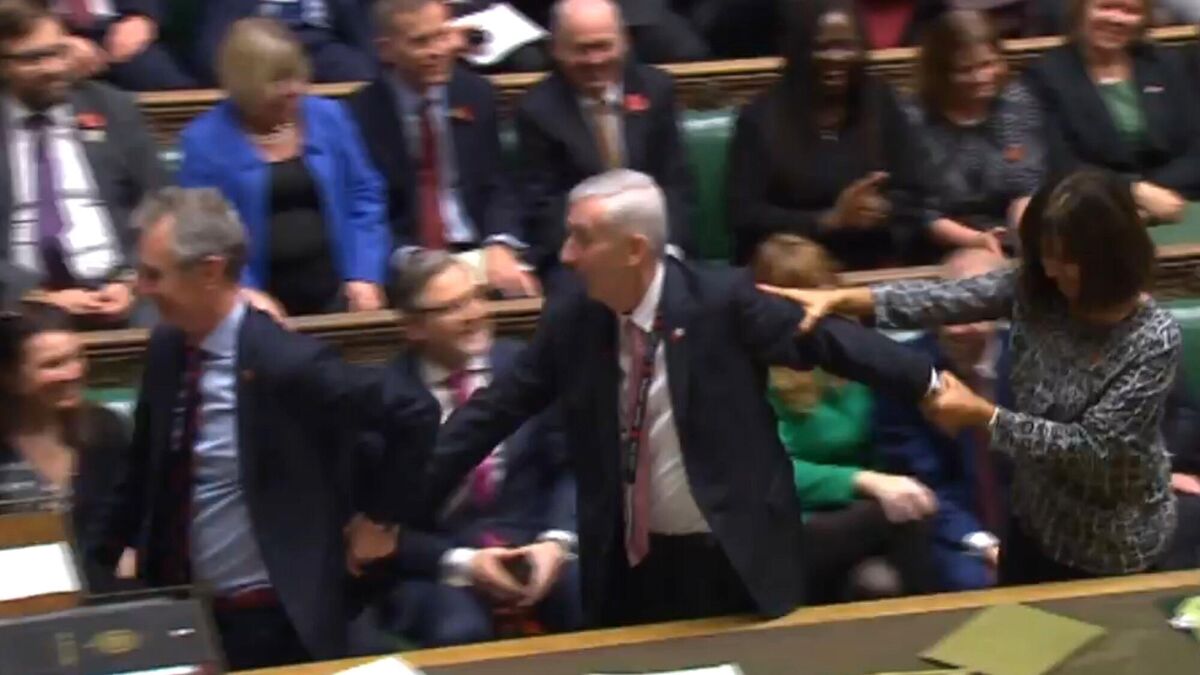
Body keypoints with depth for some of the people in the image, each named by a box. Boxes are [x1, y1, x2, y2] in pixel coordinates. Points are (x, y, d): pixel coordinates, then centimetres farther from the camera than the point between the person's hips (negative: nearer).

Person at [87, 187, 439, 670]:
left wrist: (380, 516, -7)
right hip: (180, 607, 6)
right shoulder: (166, 348, 0)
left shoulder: (286, 363, -21)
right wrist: (101, 560, 13)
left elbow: (414, 418, -16)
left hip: (274, 622, -6)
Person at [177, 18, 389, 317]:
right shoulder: (205, 141, -2)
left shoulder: (328, 117, 9)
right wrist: (244, 294, -17)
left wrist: (365, 277, 0)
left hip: (335, 294, 2)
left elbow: (364, 196, 11)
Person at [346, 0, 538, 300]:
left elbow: (498, 187, 9)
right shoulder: (362, 114, -4)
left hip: (476, 251, 3)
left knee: (522, 291, -24)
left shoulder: (476, 94, 8)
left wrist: (499, 246, -11)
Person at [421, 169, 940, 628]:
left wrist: (928, 382, -5)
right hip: (631, 565, 4)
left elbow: (821, 340, -7)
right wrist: (408, 494, 2)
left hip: (736, 561, -3)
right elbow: (498, 408, 3)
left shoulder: (722, 300, -15)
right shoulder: (570, 318, -3)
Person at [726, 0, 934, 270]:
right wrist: (830, 221, -14)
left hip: (876, 269, 2)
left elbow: (912, 198, 8)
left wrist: (876, 213, -14)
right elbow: (744, 217, -4)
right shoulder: (760, 117, 4)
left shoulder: (881, 103, 12)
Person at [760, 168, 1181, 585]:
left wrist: (982, 416, -28)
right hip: (1037, 519, 5)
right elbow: (945, 299, -22)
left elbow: (1093, 446, -26)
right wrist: (840, 299, -35)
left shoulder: (1154, 339, -25)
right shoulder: (1033, 289, -11)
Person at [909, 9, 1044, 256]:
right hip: (947, 250, -3)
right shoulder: (915, 121, -5)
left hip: (1011, 247, 3)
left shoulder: (1018, 104, 8)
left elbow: (1027, 186, 3)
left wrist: (1022, 234, -17)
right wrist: (975, 240, -20)